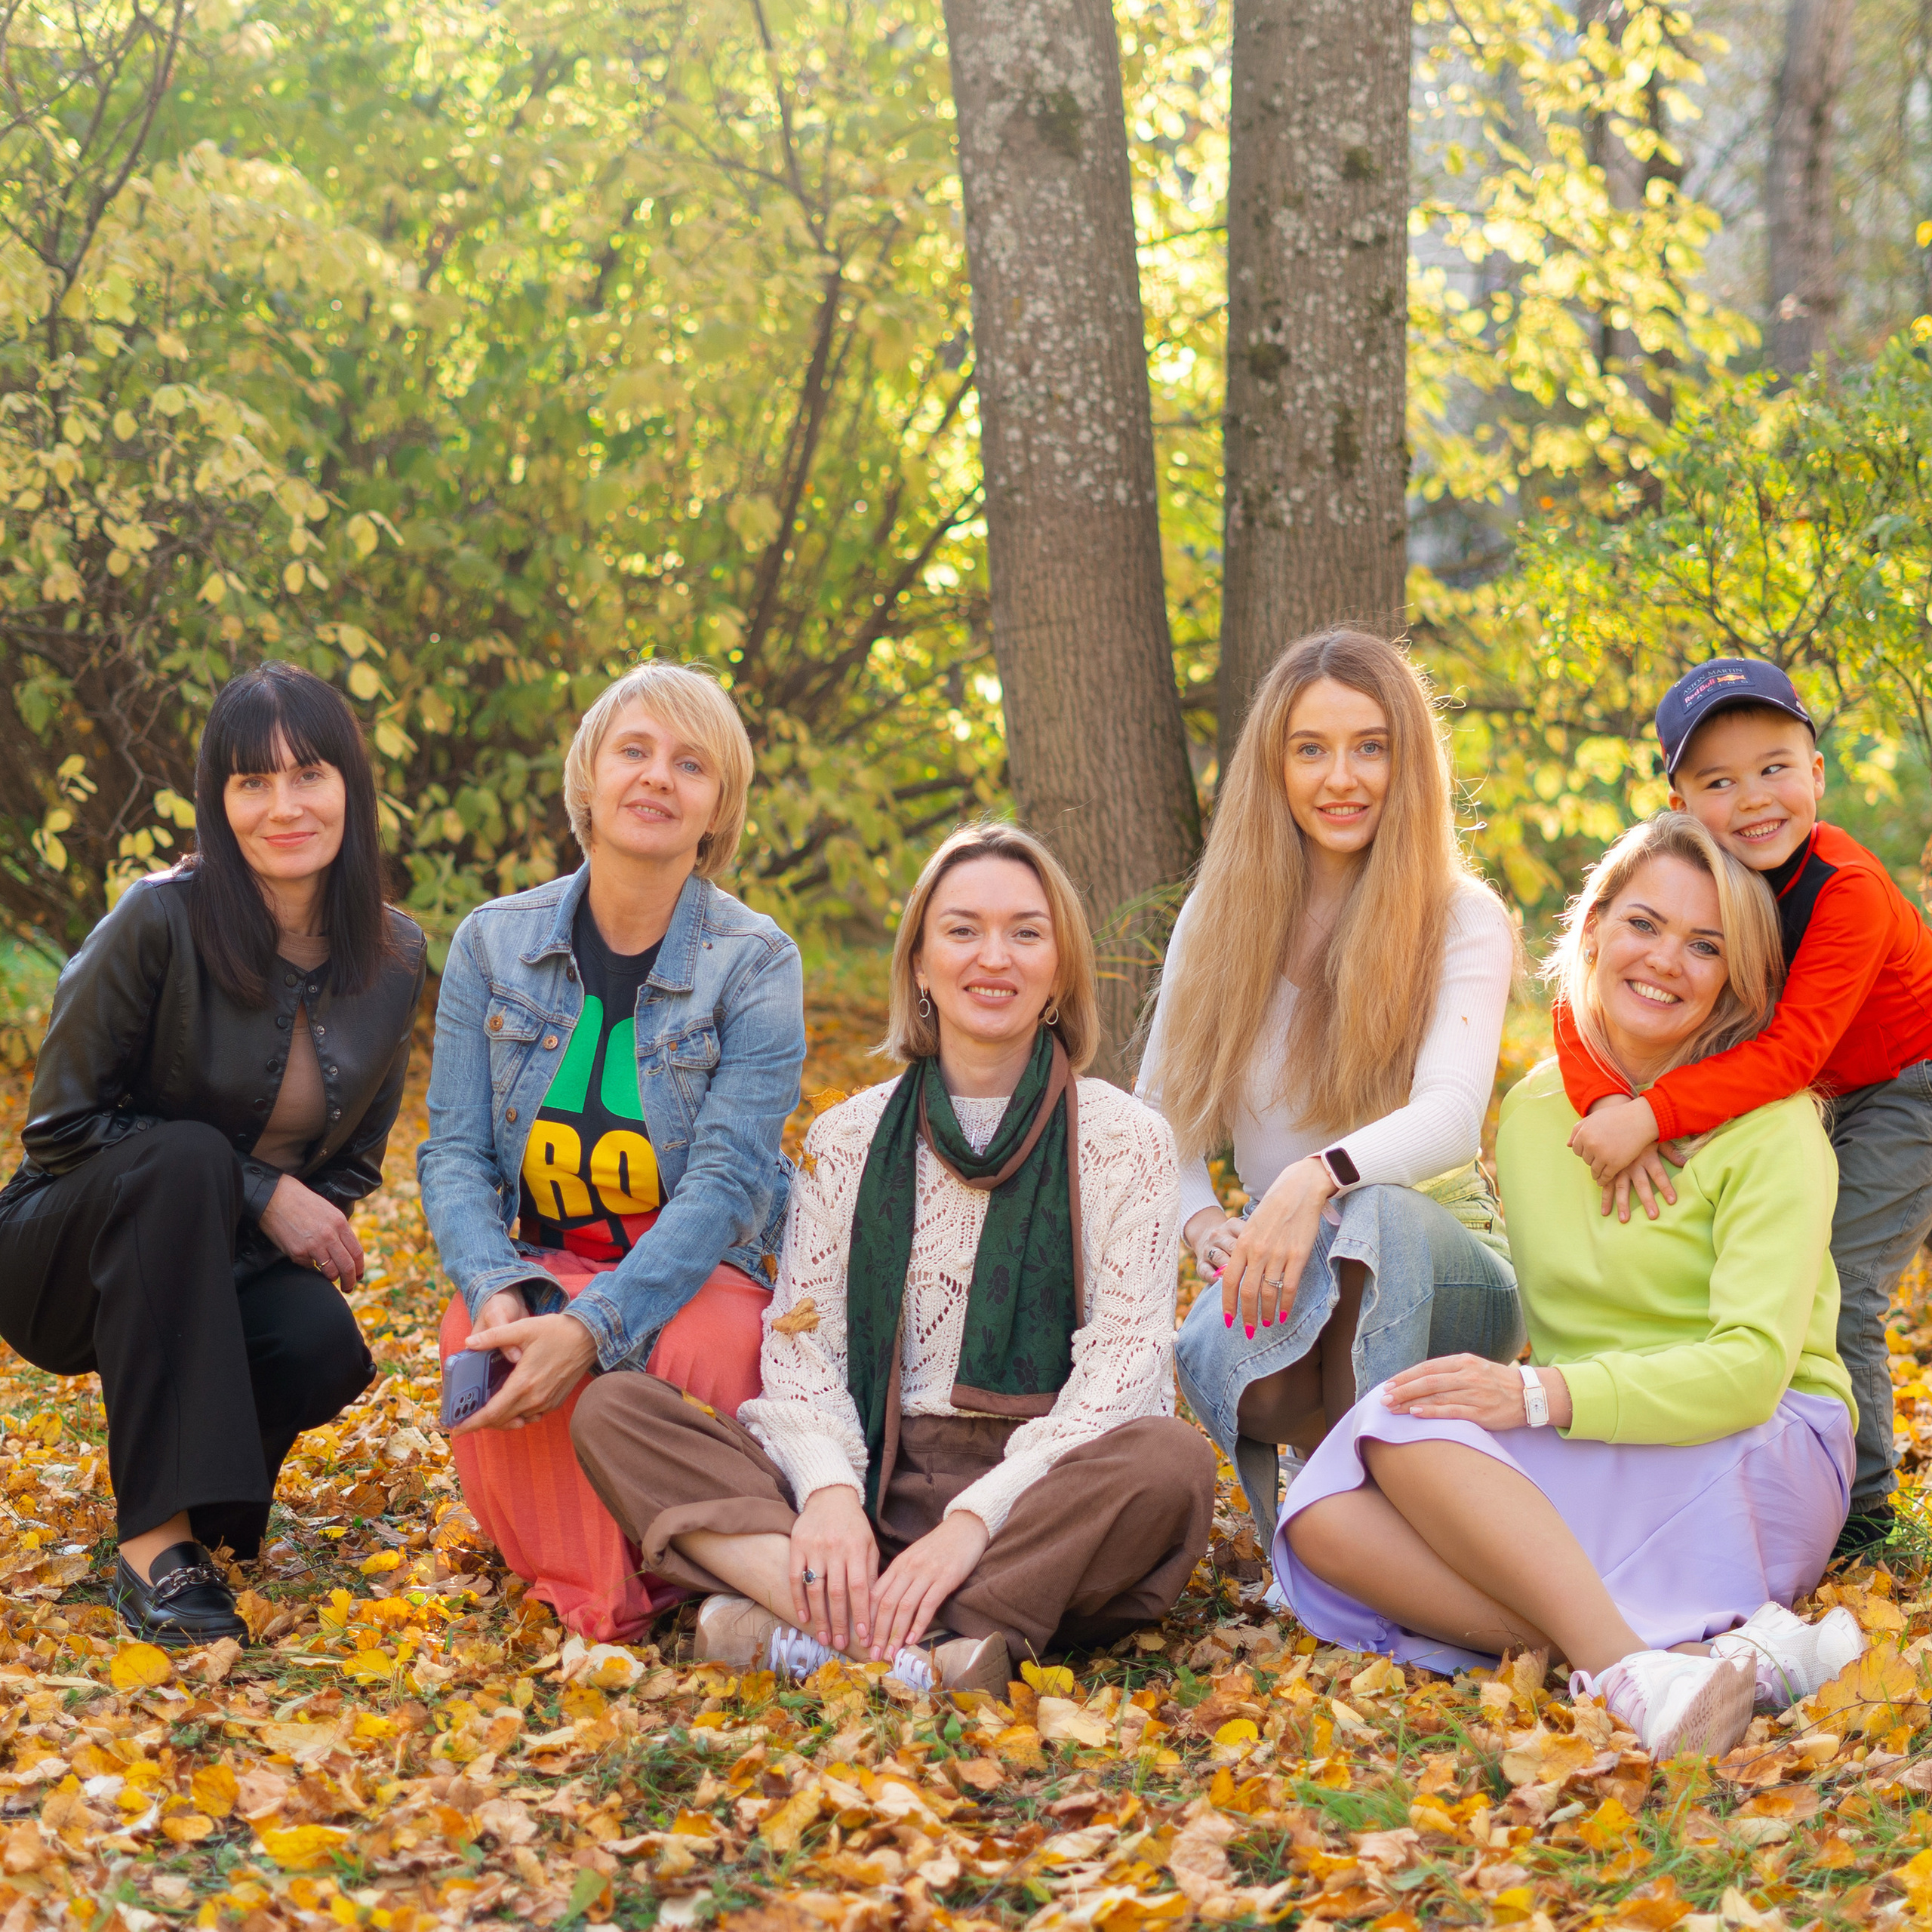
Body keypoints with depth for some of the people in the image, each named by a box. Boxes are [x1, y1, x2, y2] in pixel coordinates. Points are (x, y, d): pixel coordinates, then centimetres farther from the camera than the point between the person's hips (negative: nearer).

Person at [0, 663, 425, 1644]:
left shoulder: (394, 958, -3)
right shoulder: (162, 921, -19)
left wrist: (313, 1217, -13)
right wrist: (255, 1192, -20)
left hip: (230, 1267, 3)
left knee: (323, 1343, -31)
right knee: (187, 1155, -36)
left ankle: (213, 1493, 6)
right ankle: (154, 1537, -35)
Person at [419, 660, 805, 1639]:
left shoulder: (755, 963, -6)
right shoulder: (494, 943, 3)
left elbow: (726, 1181, -16)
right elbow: (454, 1153, -1)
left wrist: (593, 1326, -31)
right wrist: (497, 1290, -24)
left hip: (696, 1267, -1)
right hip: (536, 1258, 2)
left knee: (710, 1348, -37)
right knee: (484, 1335, -34)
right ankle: (590, 1597, -13)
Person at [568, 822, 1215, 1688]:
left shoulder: (1124, 1142, 3)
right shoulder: (846, 1138, 12)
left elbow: (1121, 1369, -7)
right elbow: (799, 1342, 4)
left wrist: (975, 1518, -21)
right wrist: (828, 1488, -18)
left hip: (1042, 1492, -2)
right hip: (874, 1477, 3)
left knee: (1172, 1463, -35)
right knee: (613, 1410, -17)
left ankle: (802, 1625, -39)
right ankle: (922, 1643, -38)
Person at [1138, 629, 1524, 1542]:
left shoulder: (1463, 920, -6)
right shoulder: (1221, 916, 6)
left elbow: (1451, 1117, -23)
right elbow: (1160, 1119, 8)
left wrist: (1317, 1177, -43)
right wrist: (1203, 1220, -15)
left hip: (1444, 1261, -2)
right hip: (1283, 1258, 2)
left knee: (1373, 1214, -39)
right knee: (1217, 1360, -34)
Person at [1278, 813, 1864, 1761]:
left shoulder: (1770, 1123, -6)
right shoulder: (1531, 1110, 12)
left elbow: (1752, 1369, -16)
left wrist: (1541, 1395, -28)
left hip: (1763, 1463, -6)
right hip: (1578, 1477, 6)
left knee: (1401, 1425, -27)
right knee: (1328, 1521, -25)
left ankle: (1632, 1672, -41)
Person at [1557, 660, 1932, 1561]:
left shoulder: (1849, 892, -32)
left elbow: (1789, 1050, -39)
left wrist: (1653, 1115, -49)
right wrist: (1612, 1110, -41)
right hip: (1824, 1100, 7)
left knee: (1836, 1292, -12)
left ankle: (1859, 1504, 3)